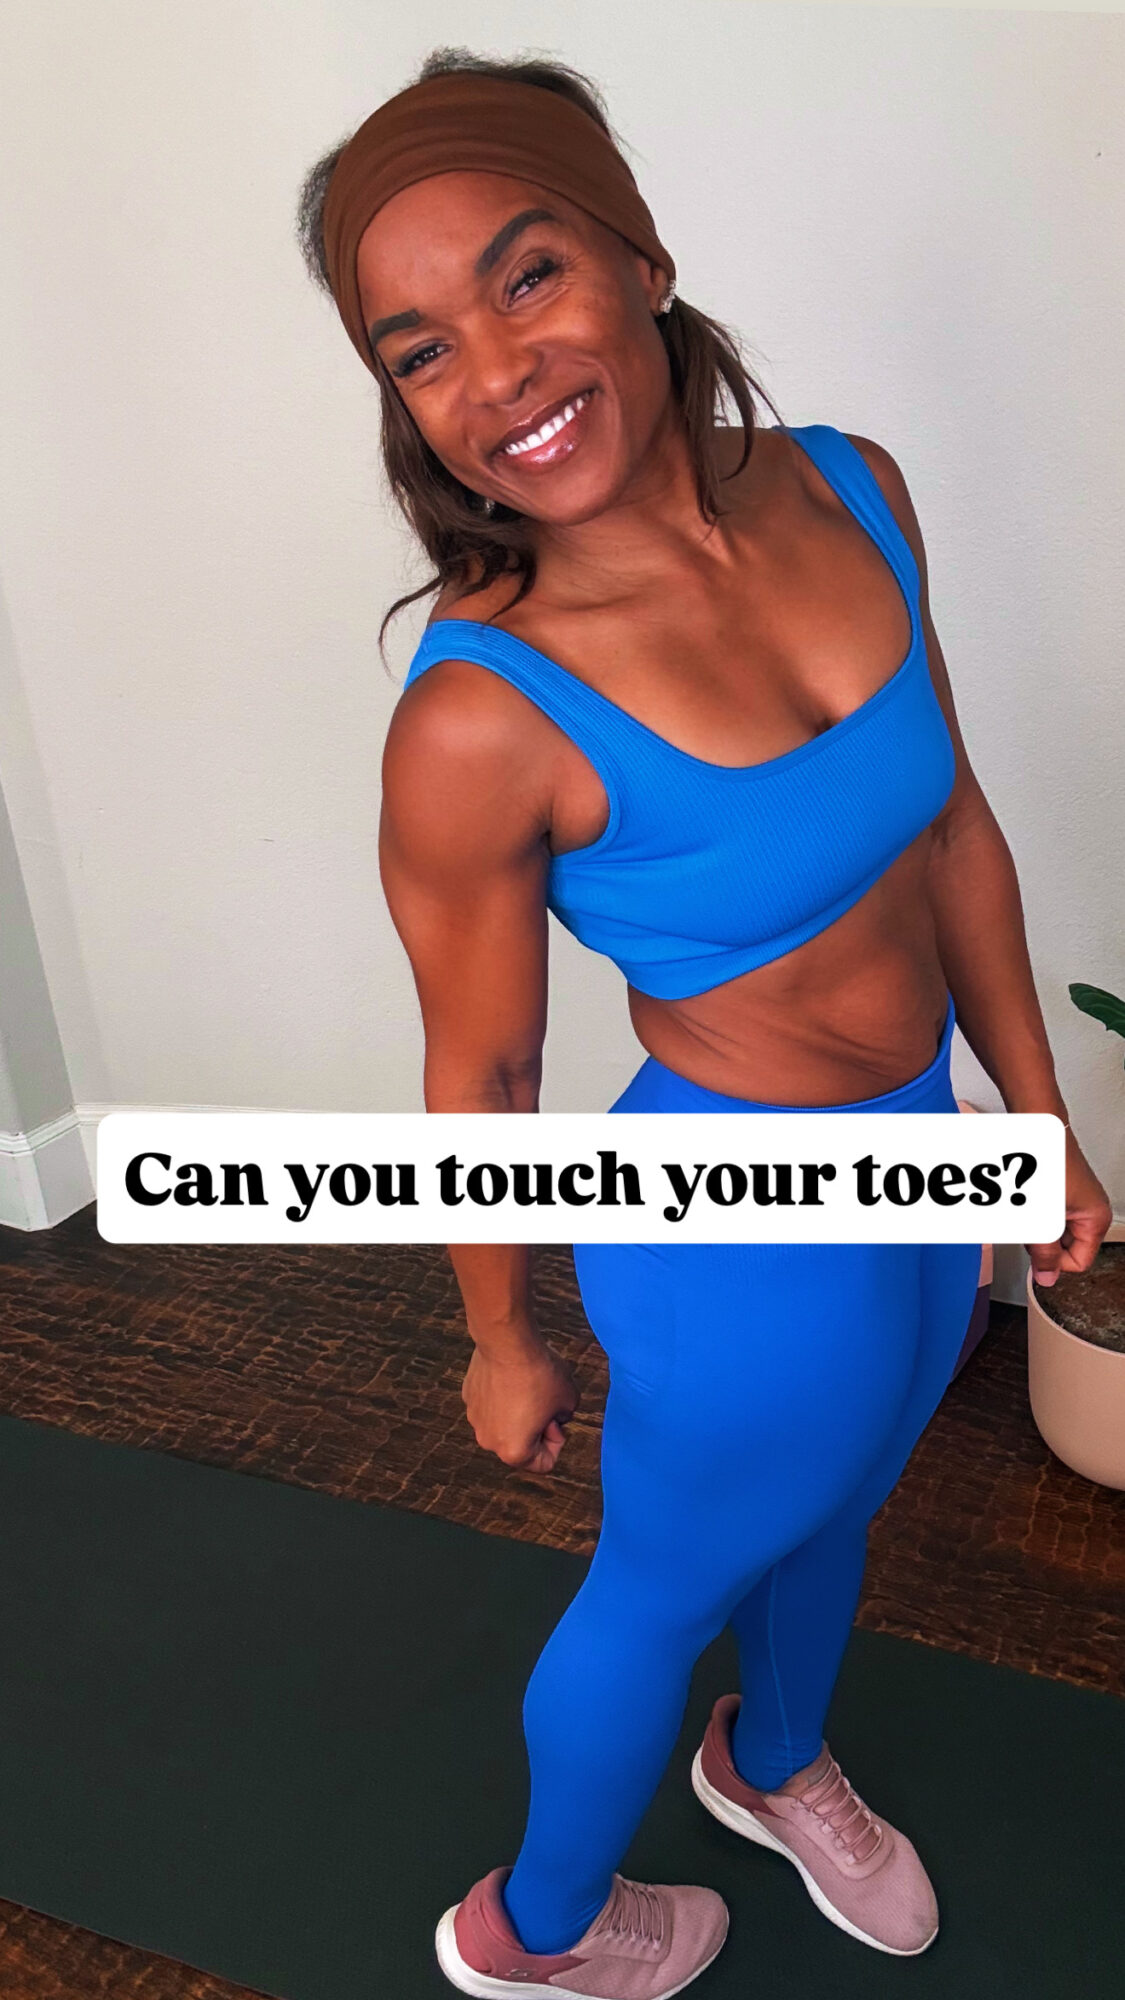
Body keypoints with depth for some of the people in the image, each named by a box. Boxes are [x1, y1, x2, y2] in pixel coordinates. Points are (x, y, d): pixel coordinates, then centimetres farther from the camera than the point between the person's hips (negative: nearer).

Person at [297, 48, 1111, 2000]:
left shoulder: (852, 491, -10)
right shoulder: (481, 721, -28)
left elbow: (952, 825, 1)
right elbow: (480, 1080, -15)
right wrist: (502, 1343, -1)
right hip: (749, 1245, -6)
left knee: (830, 1507, 31)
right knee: (662, 1586, 20)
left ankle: (772, 1761, 66)